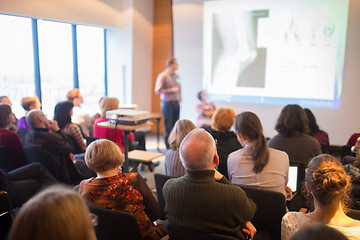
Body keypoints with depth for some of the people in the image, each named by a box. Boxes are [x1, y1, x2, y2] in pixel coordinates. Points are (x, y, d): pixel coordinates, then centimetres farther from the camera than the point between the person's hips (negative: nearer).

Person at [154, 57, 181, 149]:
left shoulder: (176, 76, 13)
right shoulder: (163, 76, -9)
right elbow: (157, 90, -13)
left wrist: (179, 99, 14)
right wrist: (171, 90, -15)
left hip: (176, 103, 6)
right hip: (167, 103, -6)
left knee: (175, 125, 6)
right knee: (168, 126, -4)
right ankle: (168, 147, 4)